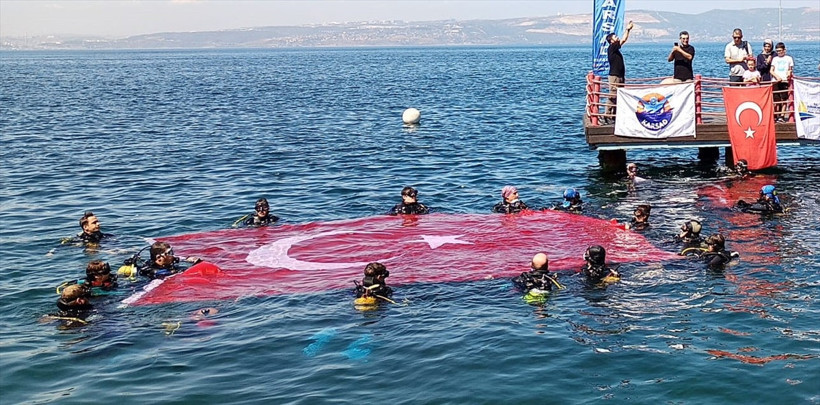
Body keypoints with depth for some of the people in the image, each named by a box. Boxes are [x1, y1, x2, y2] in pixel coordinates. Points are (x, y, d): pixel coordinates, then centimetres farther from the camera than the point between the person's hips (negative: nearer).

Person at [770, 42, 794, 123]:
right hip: (775, 81, 1)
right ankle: (776, 116, 3)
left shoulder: (788, 58, 12)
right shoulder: (775, 59, 15)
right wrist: (777, 76, -9)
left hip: (784, 81, -1)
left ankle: (782, 116, -6)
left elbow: (790, 69, 15)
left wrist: (789, 72, -9)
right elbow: (771, 70, 8)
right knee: (776, 100, -1)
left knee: (784, 99, -6)